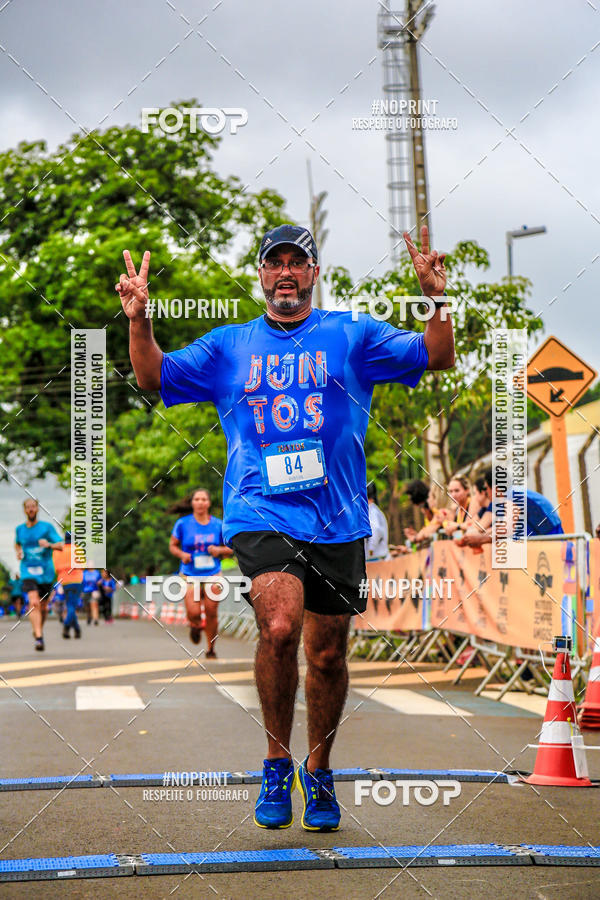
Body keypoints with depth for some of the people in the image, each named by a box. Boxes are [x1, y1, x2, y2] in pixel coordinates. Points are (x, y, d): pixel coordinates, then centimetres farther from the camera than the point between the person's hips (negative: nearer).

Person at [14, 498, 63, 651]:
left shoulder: (47, 527, 0)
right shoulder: (20, 529, 7)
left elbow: (61, 546, -6)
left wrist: (49, 545, -26)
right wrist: (18, 552, 6)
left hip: (46, 572, 0)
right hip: (28, 571, 0)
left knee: (43, 607, 11)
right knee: (33, 603, -21)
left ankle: (38, 630, 39)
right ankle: (38, 638, -26)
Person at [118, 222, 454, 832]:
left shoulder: (352, 335, 9)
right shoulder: (228, 346, 13)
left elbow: (436, 357, 4)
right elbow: (155, 377, 12)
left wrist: (435, 298, -13)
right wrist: (138, 321, -4)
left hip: (336, 520, 1)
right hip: (260, 514, -1)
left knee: (327, 654, 7)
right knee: (279, 627, -24)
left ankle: (318, 773, 30)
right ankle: (277, 763, -4)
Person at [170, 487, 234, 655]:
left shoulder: (218, 525, 3)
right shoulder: (183, 524, -1)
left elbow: (230, 550, 11)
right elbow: (173, 546, 9)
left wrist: (219, 550, -11)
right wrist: (182, 554, -11)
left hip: (213, 574, 1)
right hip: (190, 576, -1)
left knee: (211, 614, -1)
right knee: (194, 613, -14)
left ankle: (211, 649, 18)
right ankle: (195, 626, 25)